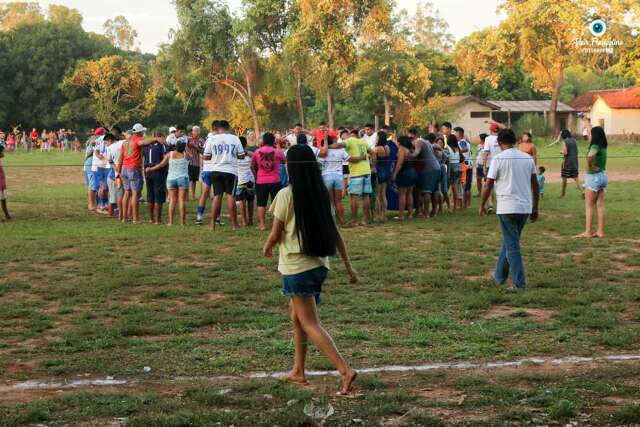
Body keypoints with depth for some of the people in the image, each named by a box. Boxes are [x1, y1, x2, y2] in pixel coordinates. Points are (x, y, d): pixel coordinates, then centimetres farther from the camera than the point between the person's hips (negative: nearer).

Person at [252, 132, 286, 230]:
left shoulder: (257, 152, 0)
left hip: (261, 181, 1)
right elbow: (284, 160, 16)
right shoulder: (277, 152, -3)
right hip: (275, 181, -1)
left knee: (261, 203, 6)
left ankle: (262, 224, 2)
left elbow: (252, 166, 6)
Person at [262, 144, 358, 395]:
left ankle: (345, 369, -17)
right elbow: (335, 232, 6)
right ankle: (298, 372, 28)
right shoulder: (321, 194, 5)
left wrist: (267, 248, 13)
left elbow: (275, 235, -9)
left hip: (296, 267, -7)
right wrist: (348, 265, 9)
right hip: (320, 264, 7)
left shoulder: (286, 195, -13)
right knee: (297, 314, 22)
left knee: (310, 324, -4)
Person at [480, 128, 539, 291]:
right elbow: (535, 185, 10)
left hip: (507, 207, -5)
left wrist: (482, 206, 6)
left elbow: (488, 185, -7)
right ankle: (500, 275, 31)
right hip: (525, 207, 5)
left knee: (512, 246, -1)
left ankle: (519, 283, -5)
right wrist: (535, 209, 17)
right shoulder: (528, 158, 7)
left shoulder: (498, 159, -8)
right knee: (509, 242, 20)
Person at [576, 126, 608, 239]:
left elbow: (590, 155, -40)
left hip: (594, 177, -8)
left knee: (589, 206, -2)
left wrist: (590, 166, -26)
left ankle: (588, 232, -4)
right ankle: (600, 231, 9)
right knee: (600, 205, 8)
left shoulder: (595, 146, -18)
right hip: (603, 176, 8)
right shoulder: (603, 146, 8)